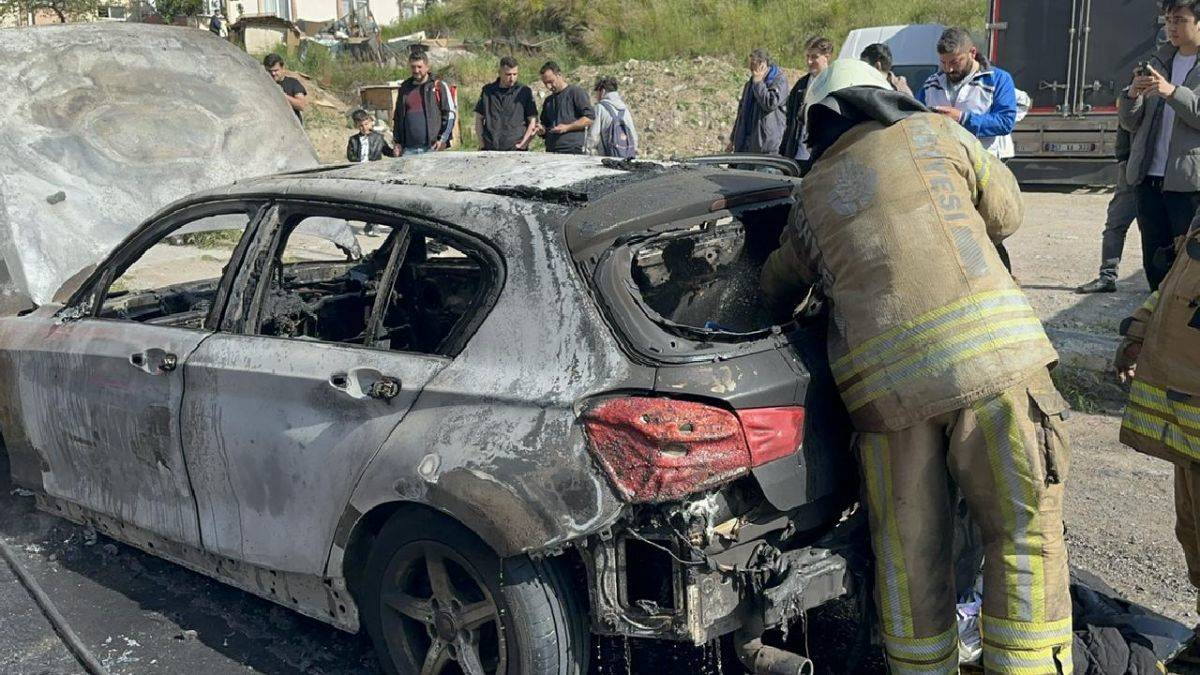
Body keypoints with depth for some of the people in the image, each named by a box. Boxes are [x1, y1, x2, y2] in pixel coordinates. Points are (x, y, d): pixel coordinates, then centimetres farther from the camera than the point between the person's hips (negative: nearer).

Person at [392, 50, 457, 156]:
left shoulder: (439, 86, 4)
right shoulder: (404, 87, 17)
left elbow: (450, 114, 1)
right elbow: (398, 116, 21)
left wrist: (442, 139, -8)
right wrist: (397, 142, 13)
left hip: (432, 147, -4)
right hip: (409, 149, 4)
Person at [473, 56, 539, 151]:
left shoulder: (525, 92, 5)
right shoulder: (488, 90, 11)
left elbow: (532, 121, 4)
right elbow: (479, 119, 16)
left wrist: (523, 143, -9)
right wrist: (482, 143, 3)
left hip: (515, 149, -2)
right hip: (490, 149, 2)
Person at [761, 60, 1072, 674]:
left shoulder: (810, 197, 20)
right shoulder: (934, 133, 15)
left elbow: (776, 294, 33)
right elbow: (1006, 213, 27)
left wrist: (796, 318, 54)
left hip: (884, 379, 2)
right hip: (992, 348, -2)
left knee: (909, 553, 13)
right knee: (1024, 531, 8)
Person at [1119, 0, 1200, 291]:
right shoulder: (1158, 62, 16)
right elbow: (1130, 123, 13)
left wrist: (1173, 92, -22)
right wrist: (1132, 95, -6)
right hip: (1149, 178, 5)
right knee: (1154, 263, 8)